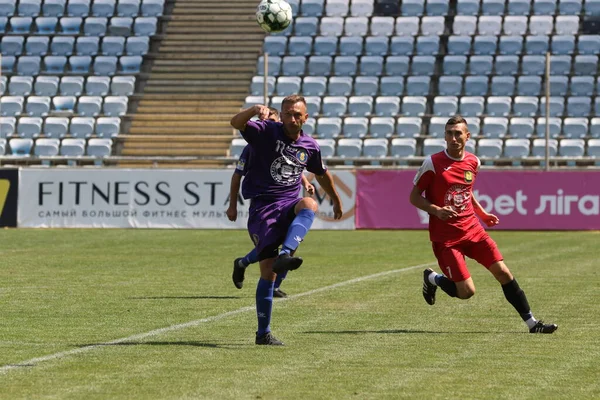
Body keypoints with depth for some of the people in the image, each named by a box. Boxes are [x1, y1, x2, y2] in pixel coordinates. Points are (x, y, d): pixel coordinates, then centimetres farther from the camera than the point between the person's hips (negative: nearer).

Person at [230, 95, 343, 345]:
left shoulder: (309, 146, 10)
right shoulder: (266, 132, -3)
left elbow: (322, 174, 30)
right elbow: (236, 123, -21)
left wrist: (336, 201, 39)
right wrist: (254, 111, -40)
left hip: (289, 206, 3)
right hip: (263, 206, -3)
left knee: (309, 204, -34)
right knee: (268, 270, -10)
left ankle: (285, 255, -51)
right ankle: (263, 332, 1)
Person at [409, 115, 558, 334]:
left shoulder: (473, 162, 6)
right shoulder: (433, 163, -11)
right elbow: (414, 197, -5)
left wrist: (482, 214, 15)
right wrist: (436, 211, -21)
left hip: (472, 229, 5)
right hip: (445, 236, -5)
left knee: (503, 272, -4)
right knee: (466, 291, -10)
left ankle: (531, 323, 4)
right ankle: (433, 279, 21)